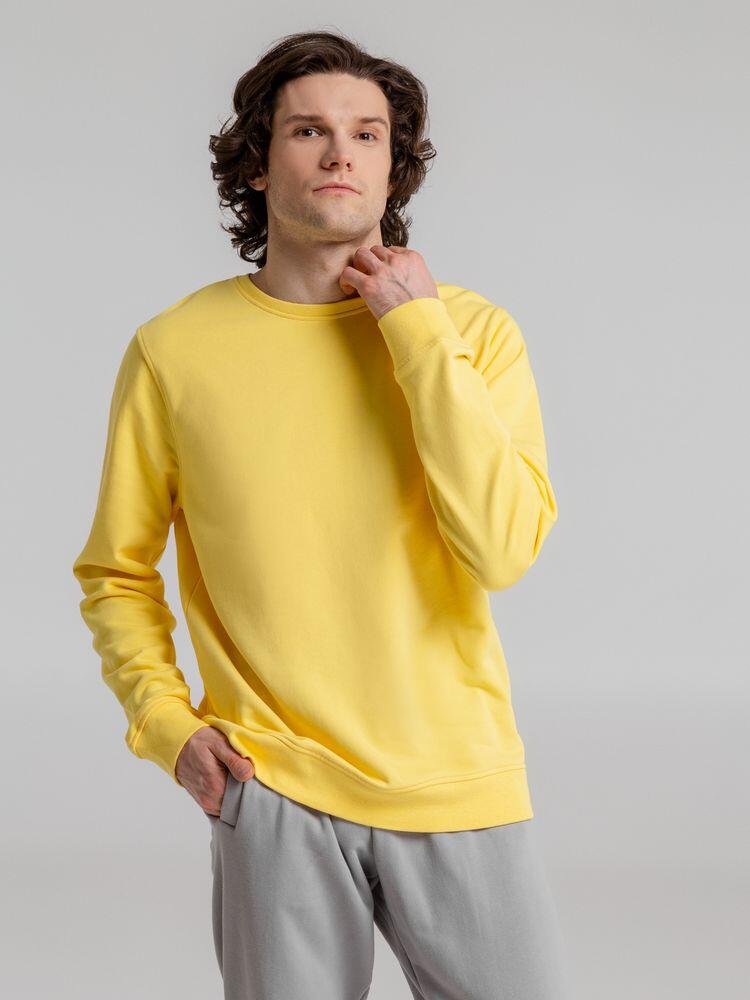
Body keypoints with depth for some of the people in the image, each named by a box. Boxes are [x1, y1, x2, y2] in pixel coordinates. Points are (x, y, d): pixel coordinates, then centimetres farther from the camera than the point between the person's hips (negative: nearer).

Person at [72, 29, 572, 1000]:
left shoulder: (472, 329, -1)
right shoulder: (174, 351, -1)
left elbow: (503, 549, -15)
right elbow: (116, 574, 10)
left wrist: (419, 333, -13)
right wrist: (166, 720, -5)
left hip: (460, 782, 1)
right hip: (273, 792, 0)